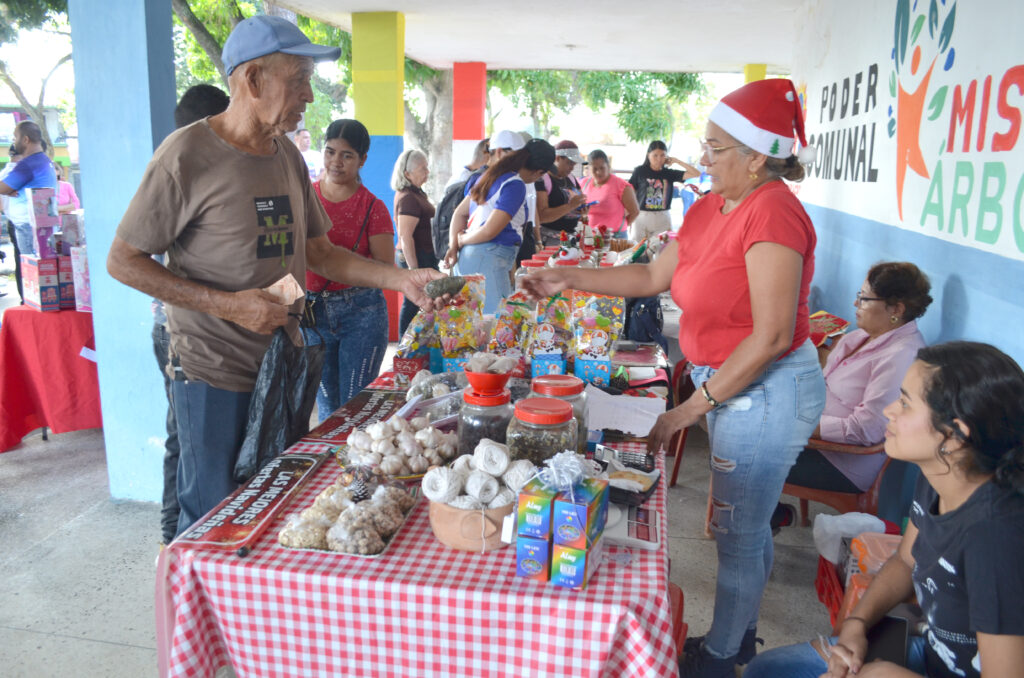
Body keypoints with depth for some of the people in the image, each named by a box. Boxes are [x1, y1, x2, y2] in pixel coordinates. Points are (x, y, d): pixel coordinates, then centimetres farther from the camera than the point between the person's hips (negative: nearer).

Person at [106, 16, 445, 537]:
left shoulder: (289, 156, 8)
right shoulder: (189, 154, -13)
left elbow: (319, 253, 12)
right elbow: (122, 260, -11)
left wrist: (402, 278, 0)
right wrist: (229, 304, -21)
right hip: (215, 376, -6)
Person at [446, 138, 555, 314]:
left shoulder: (491, 175, 16)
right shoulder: (516, 185, -12)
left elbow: (460, 212, 19)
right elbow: (490, 230, -18)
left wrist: (454, 244, 7)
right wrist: (461, 240, -1)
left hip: (469, 256, 10)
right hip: (488, 260, -10)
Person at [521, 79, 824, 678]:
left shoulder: (771, 212, -23)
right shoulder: (711, 208, 6)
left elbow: (772, 335, -26)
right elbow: (654, 276, 13)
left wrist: (687, 411, -21)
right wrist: (567, 279, 6)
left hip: (766, 391, -9)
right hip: (730, 383, 9)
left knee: (738, 534, 7)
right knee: (747, 524, 23)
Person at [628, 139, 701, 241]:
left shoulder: (669, 173, 4)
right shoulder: (640, 171, 0)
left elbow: (696, 174, -1)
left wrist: (676, 161, 0)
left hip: (663, 218, 1)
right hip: (642, 216, -1)